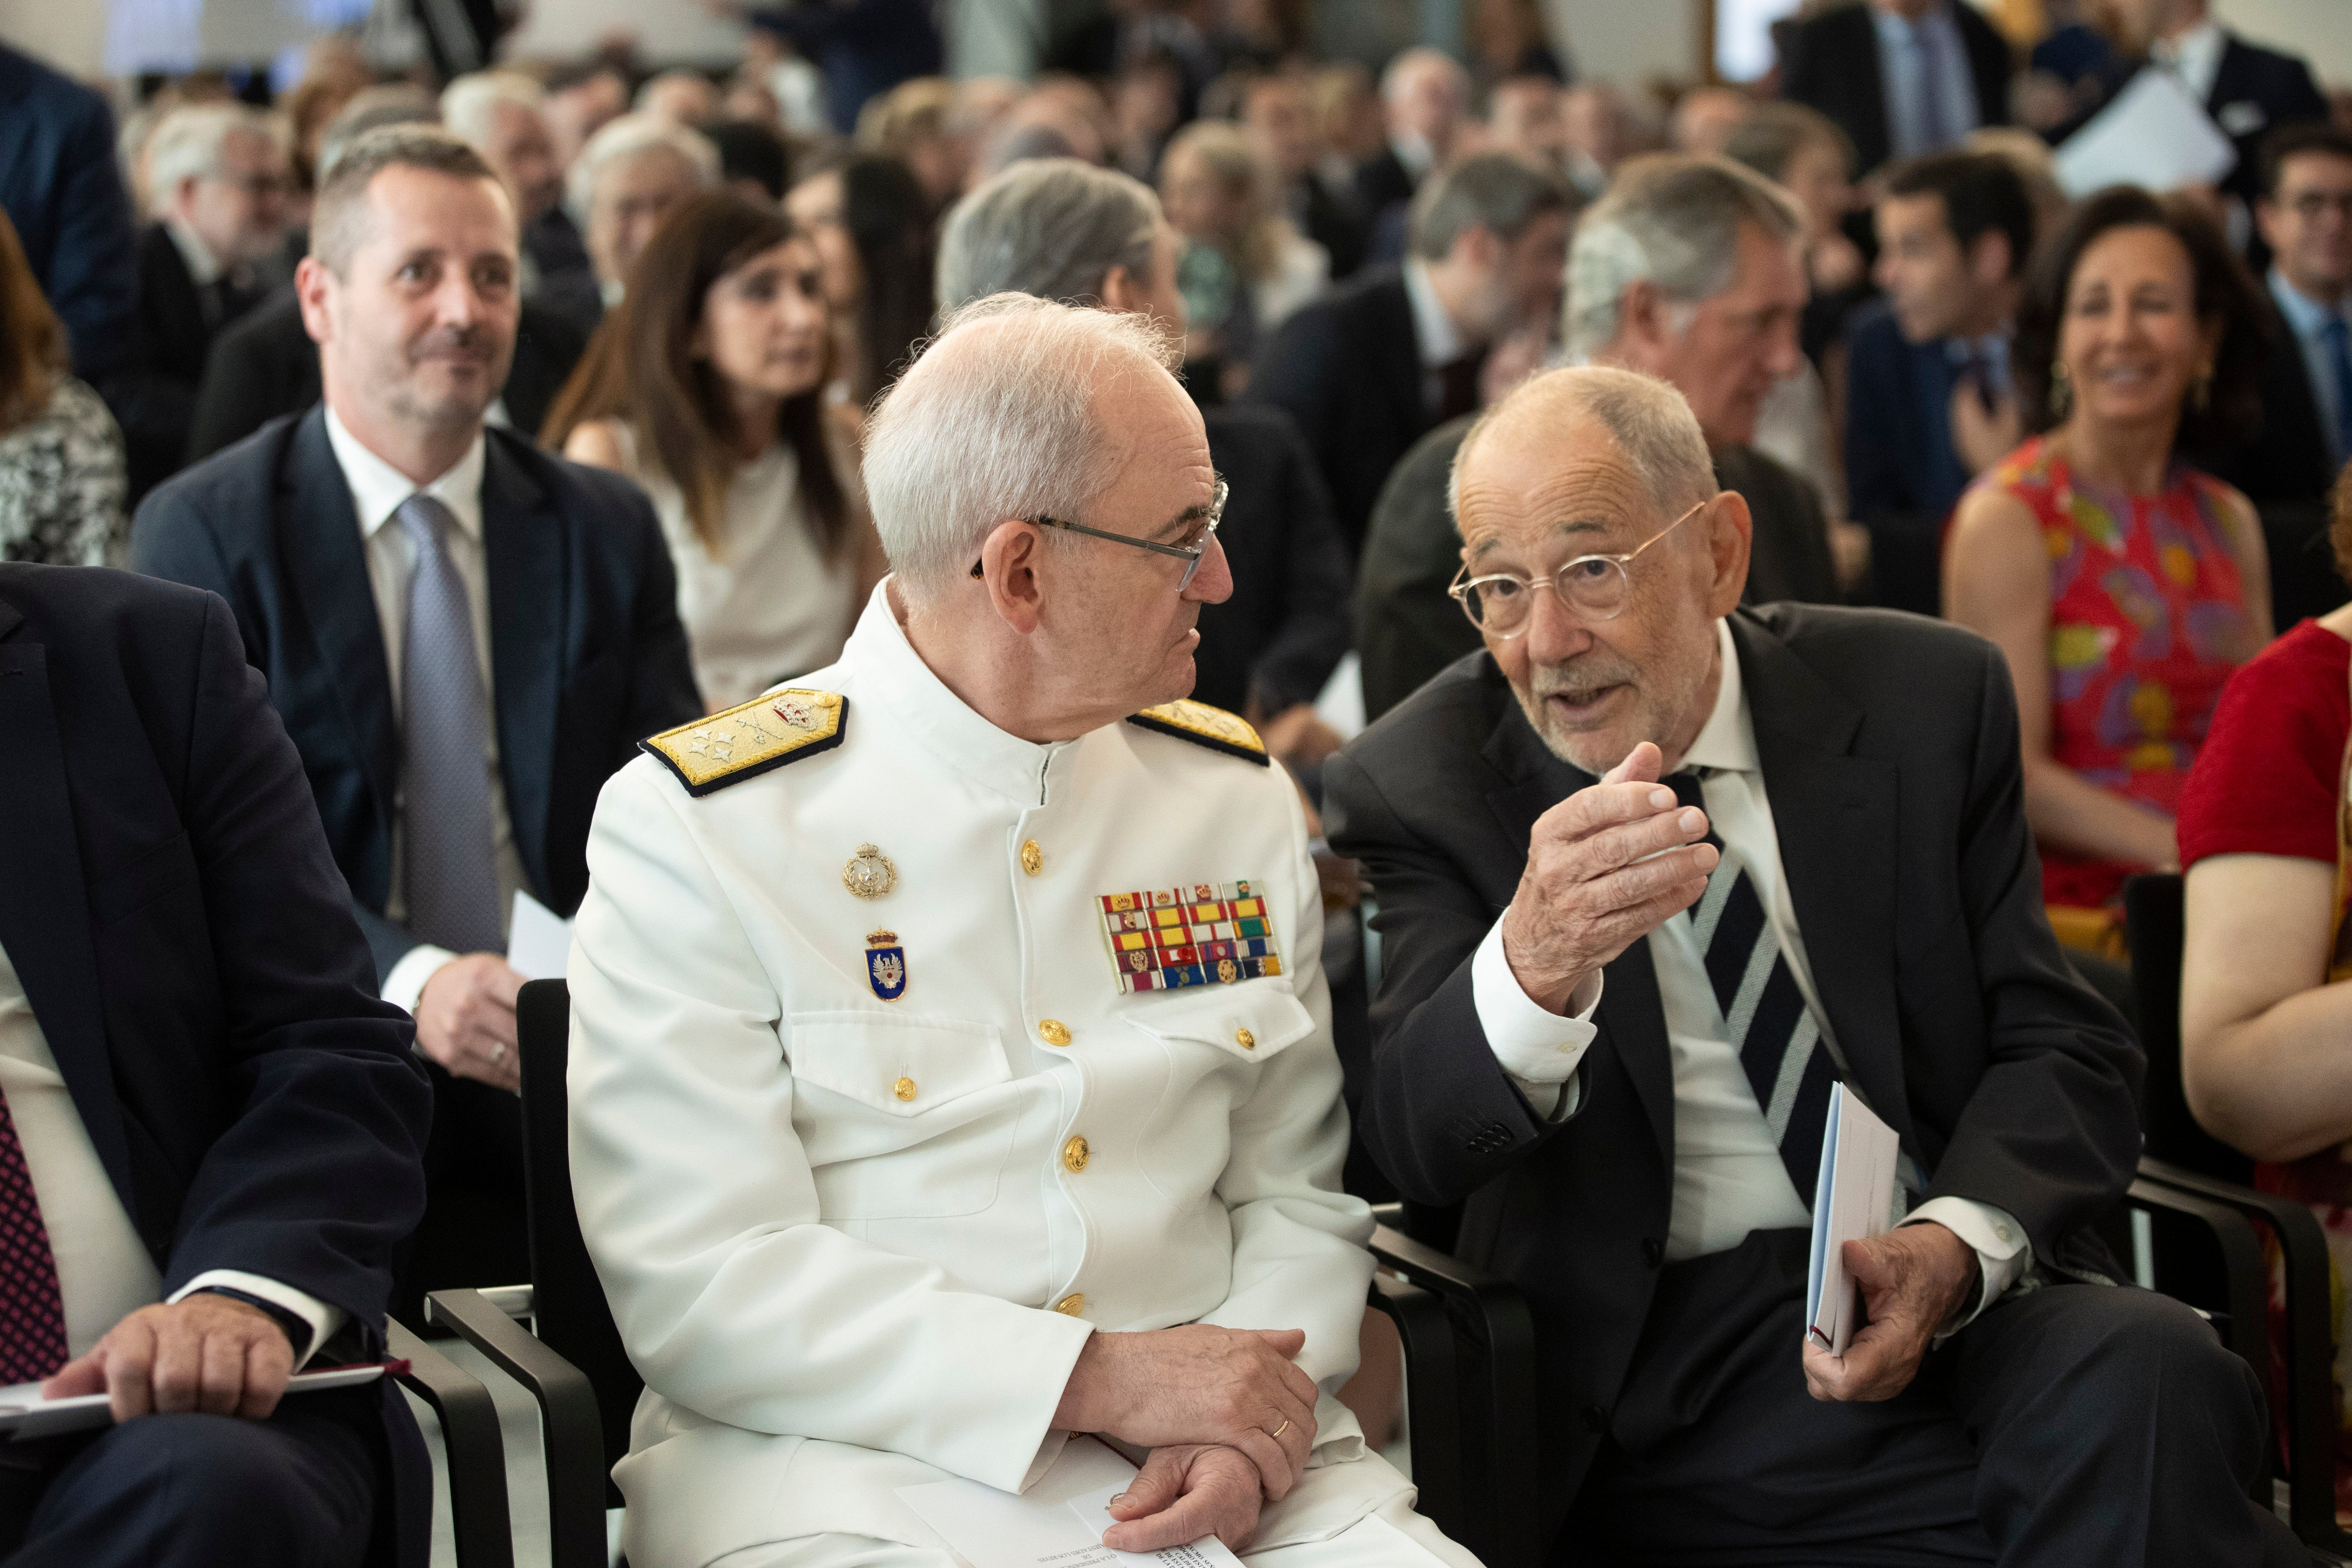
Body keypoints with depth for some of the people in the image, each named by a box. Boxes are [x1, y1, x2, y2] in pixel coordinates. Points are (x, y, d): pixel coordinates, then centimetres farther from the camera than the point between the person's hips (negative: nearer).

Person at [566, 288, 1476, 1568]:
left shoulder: (1235, 795, 12)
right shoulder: (694, 829, -4)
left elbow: (1298, 1194, 13)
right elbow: (700, 1286, -10)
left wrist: (1249, 1426, -8)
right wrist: (1097, 1376, -16)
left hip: (1209, 1450, 3)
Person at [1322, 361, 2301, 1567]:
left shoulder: (1926, 700, 7)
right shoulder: (1420, 784, 1)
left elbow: (2060, 1048, 6)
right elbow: (1418, 1149, -12)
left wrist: (1953, 1245, -16)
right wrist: (1534, 965, -35)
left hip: (1960, 1286, 4)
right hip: (1660, 1353, -4)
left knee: (2146, 1376, -31)